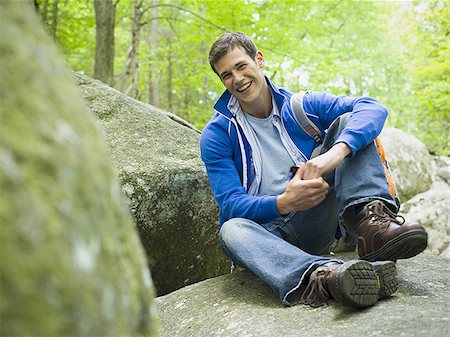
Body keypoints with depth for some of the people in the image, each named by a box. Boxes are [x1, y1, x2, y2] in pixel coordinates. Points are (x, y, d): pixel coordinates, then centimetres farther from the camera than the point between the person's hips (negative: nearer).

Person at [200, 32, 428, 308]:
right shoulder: (217, 135, -1)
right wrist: (283, 203, -31)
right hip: (267, 230, -1)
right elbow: (231, 204, -11)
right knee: (231, 230, -37)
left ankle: (372, 222, -34)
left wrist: (336, 153, -33)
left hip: (317, 225, 2)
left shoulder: (302, 106, 3)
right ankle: (322, 275, -61)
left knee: (347, 122, -10)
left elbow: (373, 107, -12)